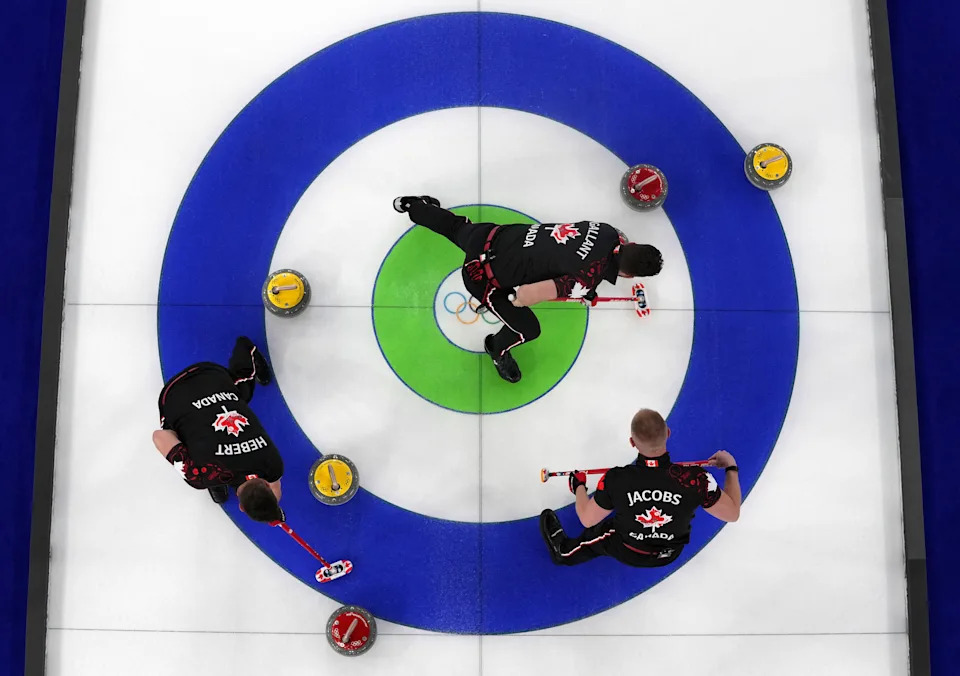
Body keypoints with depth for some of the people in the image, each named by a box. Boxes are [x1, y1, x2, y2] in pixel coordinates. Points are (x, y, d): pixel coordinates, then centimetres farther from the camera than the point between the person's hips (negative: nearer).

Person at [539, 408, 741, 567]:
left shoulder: (616, 480, -34)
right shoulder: (694, 479, -35)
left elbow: (587, 519, -16)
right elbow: (732, 513, -17)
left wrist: (578, 486, 4)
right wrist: (731, 468, -2)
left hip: (627, 554, -2)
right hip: (670, 554, 2)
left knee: (595, 533, 28)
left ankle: (564, 551, 55)